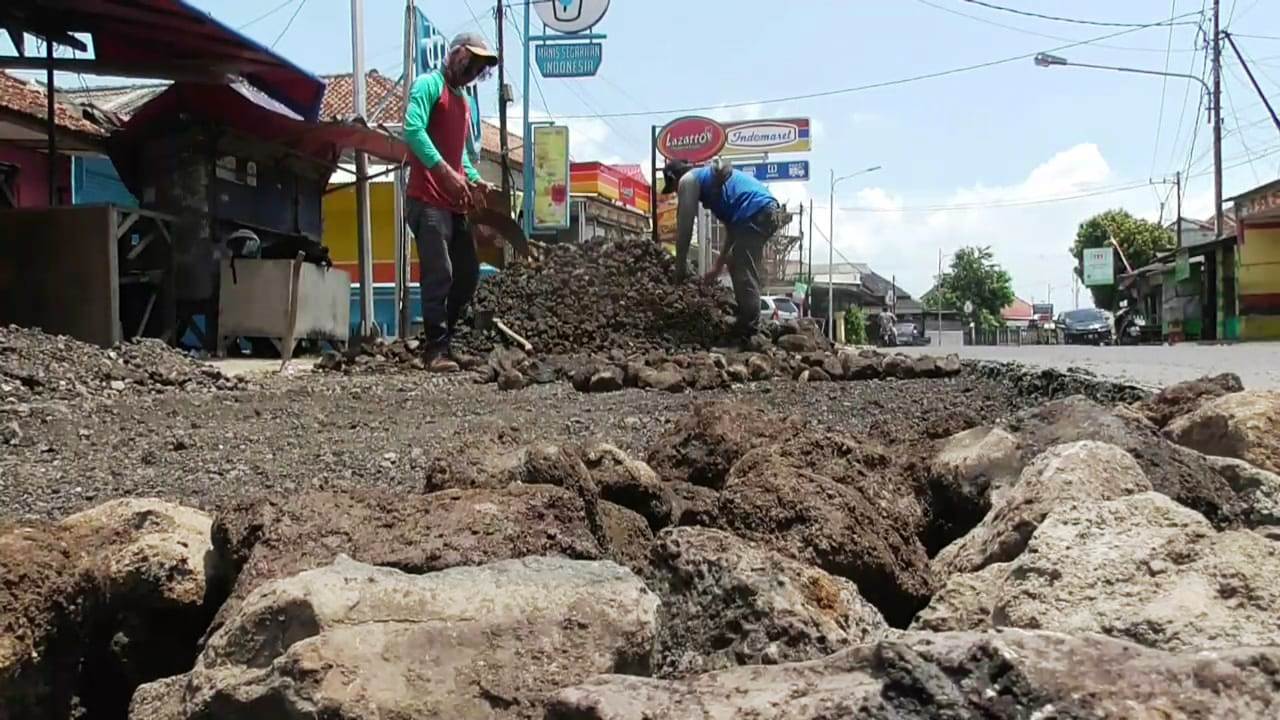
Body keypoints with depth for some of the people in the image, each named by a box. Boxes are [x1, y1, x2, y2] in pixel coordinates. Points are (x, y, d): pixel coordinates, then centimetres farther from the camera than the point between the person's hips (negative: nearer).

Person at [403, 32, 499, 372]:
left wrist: (475, 179, 10)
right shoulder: (429, 85, -2)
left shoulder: (463, 102, 24)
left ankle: (442, 338, 18)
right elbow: (413, 131, -16)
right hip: (427, 200, -9)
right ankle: (437, 349, -9)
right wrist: (445, 171, -24)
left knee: (468, 273, 9)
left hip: (455, 203, 9)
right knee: (439, 274, -12)